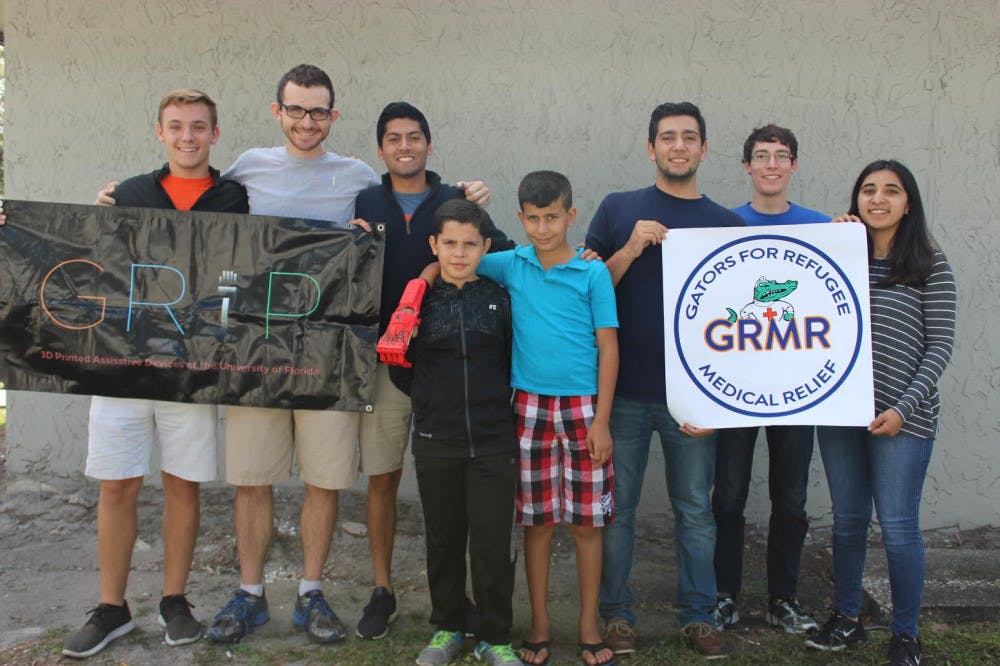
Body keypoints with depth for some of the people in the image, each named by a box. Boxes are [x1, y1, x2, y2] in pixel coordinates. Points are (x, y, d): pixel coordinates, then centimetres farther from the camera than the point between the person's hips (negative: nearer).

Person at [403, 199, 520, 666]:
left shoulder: (500, 298, 2)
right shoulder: (419, 299, 2)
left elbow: (516, 361, 9)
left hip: (493, 441, -1)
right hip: (435, 441, 1)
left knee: (493, 543, 2)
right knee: (443, 539, 13)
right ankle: (446, 628, 30)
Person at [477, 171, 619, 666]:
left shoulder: (593, 273, -2)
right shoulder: (510, 265, 4)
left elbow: (608, 348, -3)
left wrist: (601, 421, -7)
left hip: (582, 407, -1)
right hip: (530, 406, 2)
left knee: (587, 521, 5)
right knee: (537, 521, 9)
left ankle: (589, 625, 20)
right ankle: (540, 624, 22)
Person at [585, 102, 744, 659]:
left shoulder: (727, 225, 7)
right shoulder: (618, 210, 5)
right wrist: (631, 249, -12)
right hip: (624, 392, 0)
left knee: (696, 510, 9)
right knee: (617, 507, 7)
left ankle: (699, 616, 24)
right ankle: (616, 613, 22)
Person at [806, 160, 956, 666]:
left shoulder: (931, 267, -1)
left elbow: (940, 345, -4)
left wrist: (903, 408, -13)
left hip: (902, 419, -4)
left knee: (898, 527, 0)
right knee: (848, 520, 14)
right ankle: (846, 619, 29)